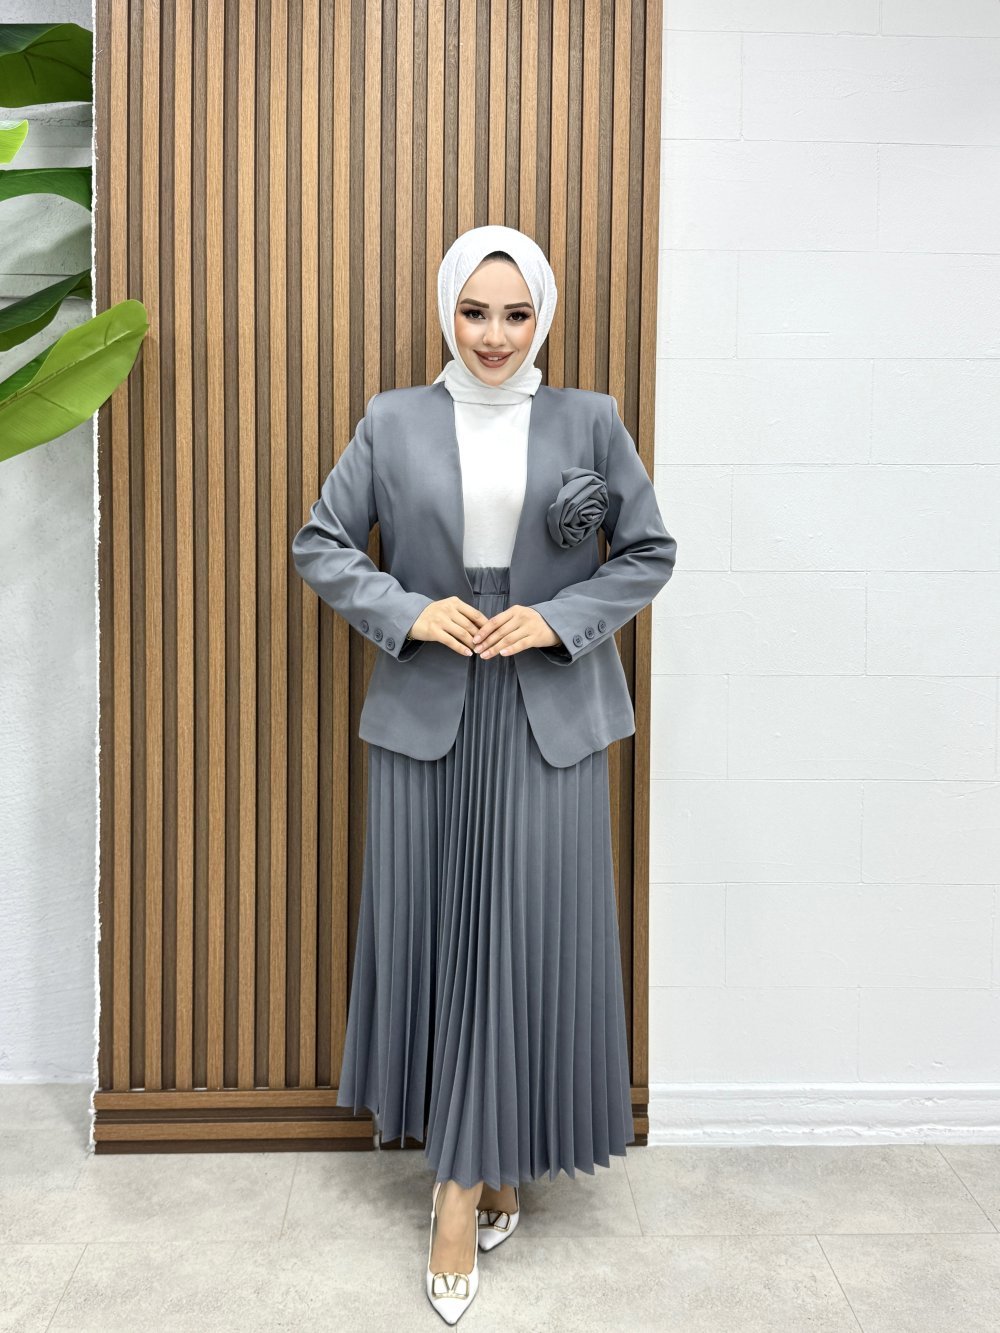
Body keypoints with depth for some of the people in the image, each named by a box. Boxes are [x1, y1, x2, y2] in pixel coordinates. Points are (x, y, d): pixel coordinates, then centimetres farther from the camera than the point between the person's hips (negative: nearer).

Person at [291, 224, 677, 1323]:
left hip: (549, 720, 0)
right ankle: (475, 1158, 27)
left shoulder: (590, 422, 4)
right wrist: (411, 612, -9)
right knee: (430, 931, 6)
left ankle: (474, 1179, 16)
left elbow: (649, 553, 7)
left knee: (527, 937, 0)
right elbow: (320, 544, 7)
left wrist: (560, 618, -9)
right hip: (424, 716, 1)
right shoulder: (393, 422, 5)